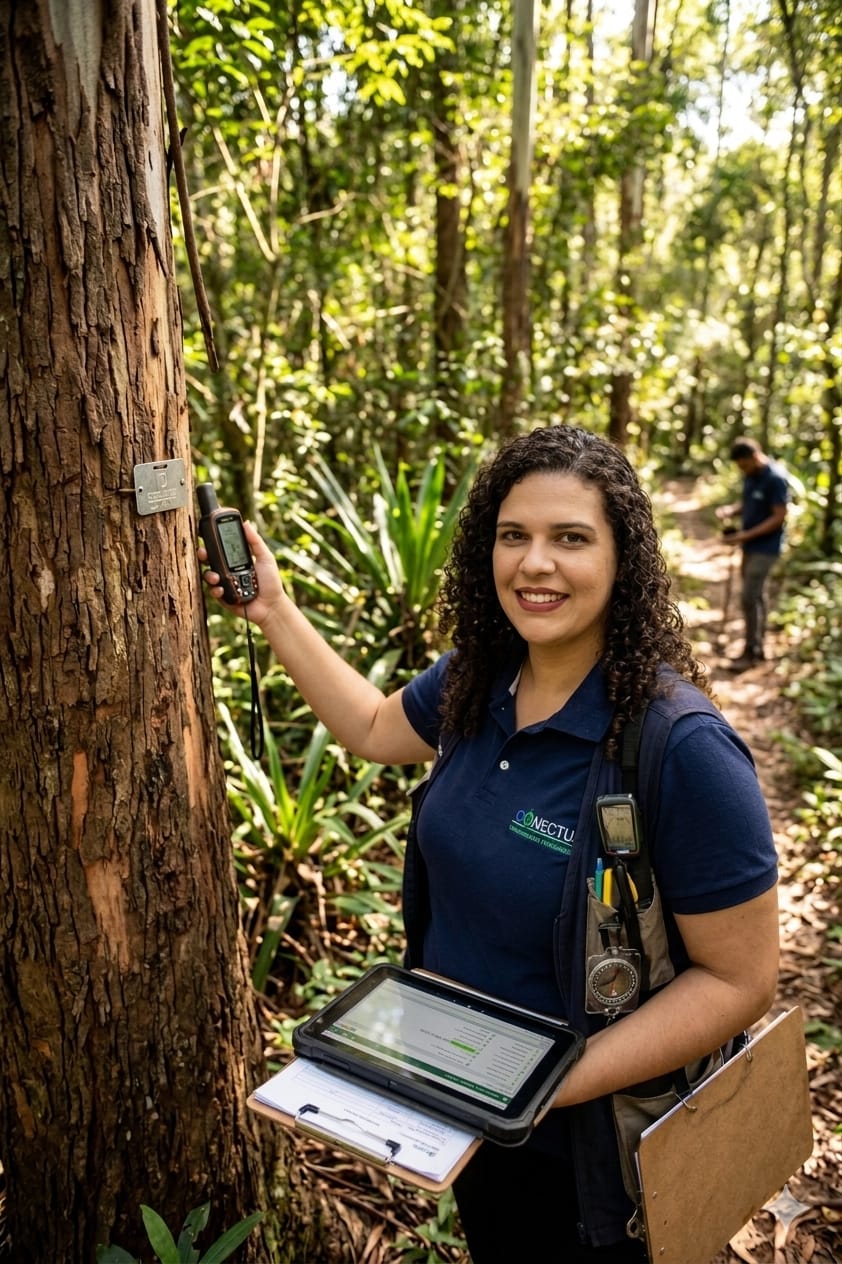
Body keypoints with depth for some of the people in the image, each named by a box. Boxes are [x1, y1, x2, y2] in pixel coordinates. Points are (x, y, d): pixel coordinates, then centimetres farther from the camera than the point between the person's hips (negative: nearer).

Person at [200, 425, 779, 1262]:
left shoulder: (682, 751, -29)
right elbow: (373, 729, 10)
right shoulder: (477, 682, -10)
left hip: (585, 1148, -6)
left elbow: (740, 978, -23)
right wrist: (274, 611, 8)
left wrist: (557, 1083, -29)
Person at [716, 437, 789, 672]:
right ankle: (758, 647, 25)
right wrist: (731, 510, -4)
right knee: (758, 596, 15)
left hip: (765, 548, -8)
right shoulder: (750, 476, 6)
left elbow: (779, 517, -19)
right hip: (751, 545, 8)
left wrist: (747, 535, -24)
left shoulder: (775, 478, -19)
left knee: (749, 598, -8)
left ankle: (750, 652, 2)